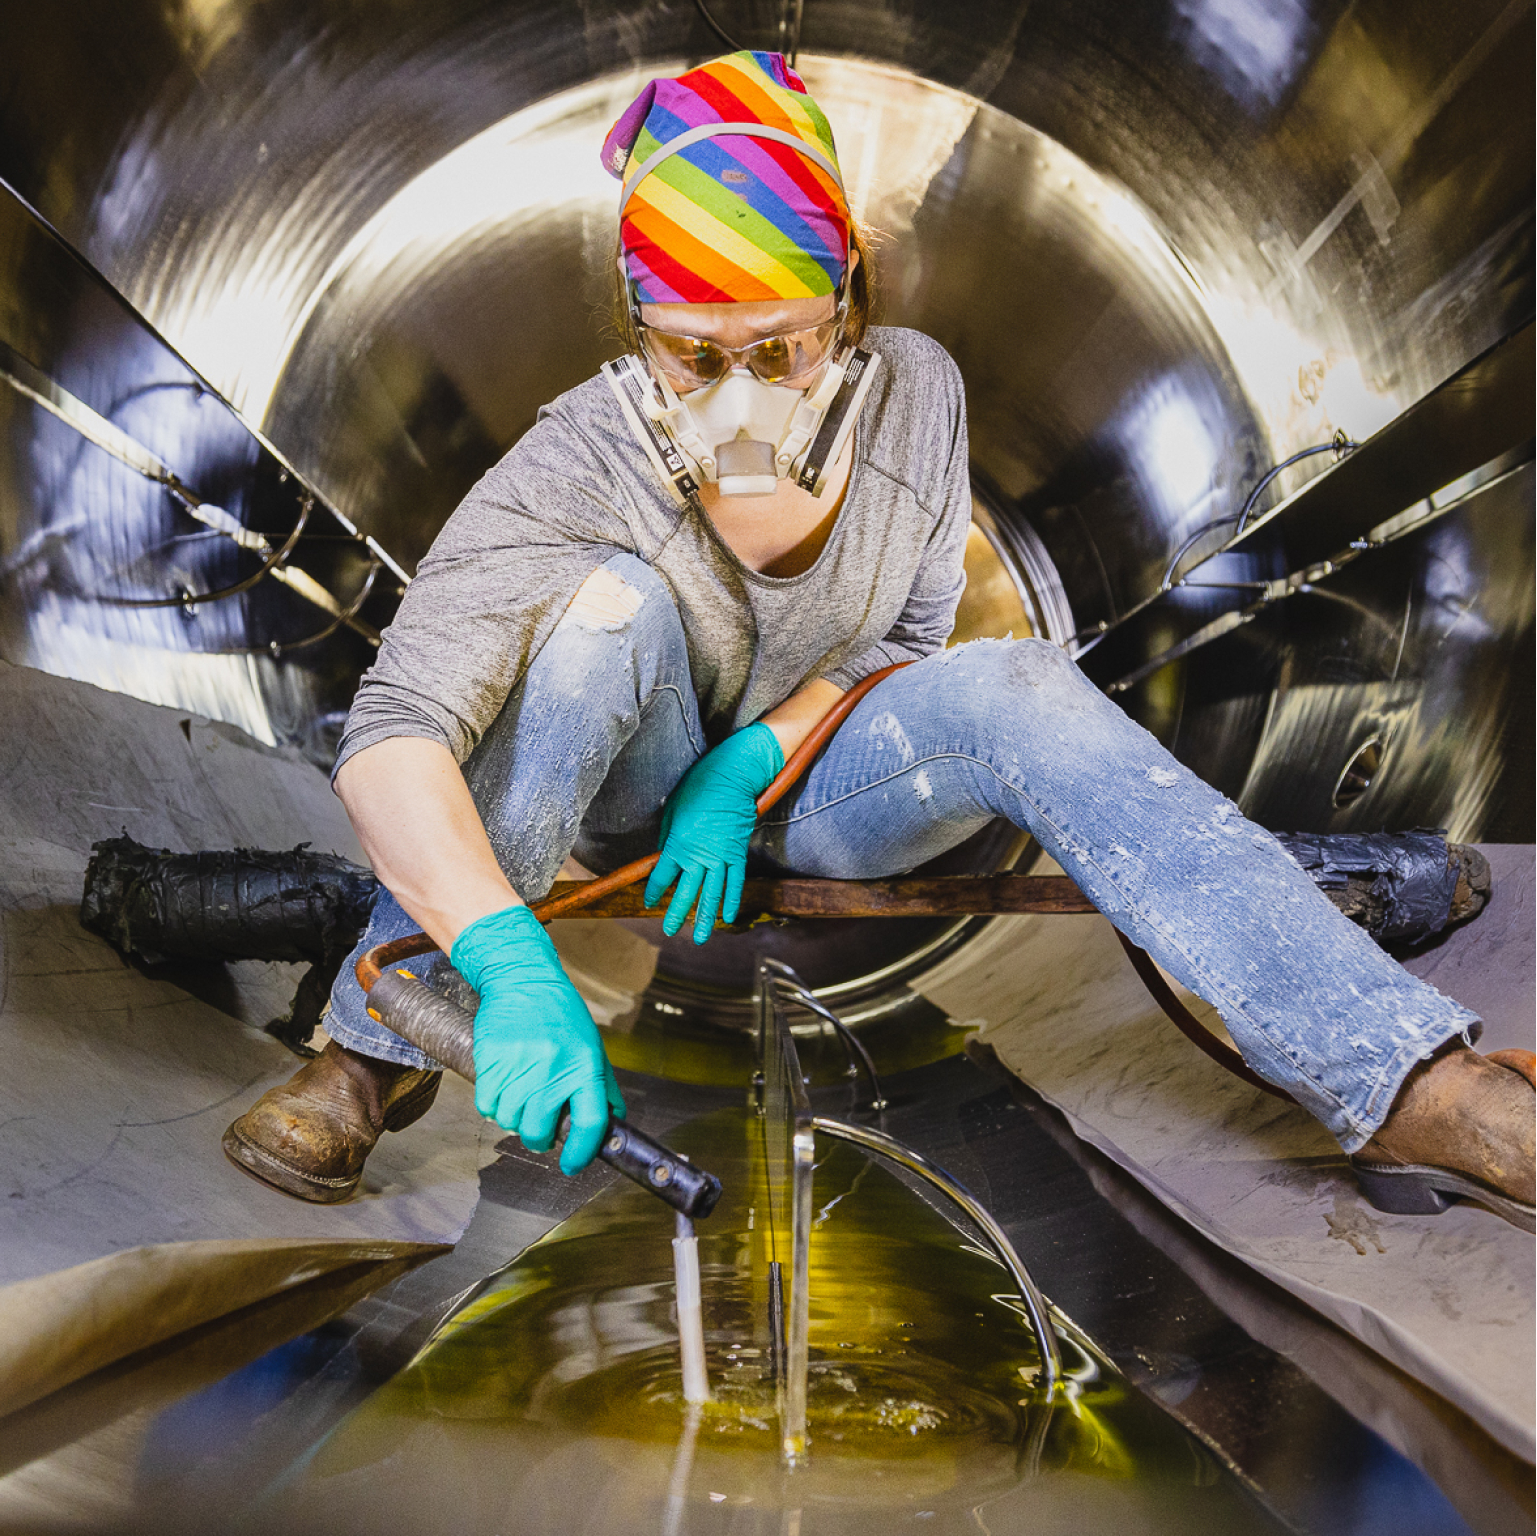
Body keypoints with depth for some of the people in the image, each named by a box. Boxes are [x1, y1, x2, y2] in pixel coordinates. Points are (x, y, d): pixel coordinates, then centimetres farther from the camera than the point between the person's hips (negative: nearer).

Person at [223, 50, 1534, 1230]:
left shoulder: (914, 396, -16)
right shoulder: (579, 469, -26)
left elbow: (910, 640, -6)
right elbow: (391, 741, -35)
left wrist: (752, 761, -22)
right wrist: (516, 970, -50)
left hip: (817, 791, 2)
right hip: (633, 794, -2)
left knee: (1016, 686, -28)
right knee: (613, 601, -33)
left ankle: (1405, 1087, -31)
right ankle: (384, 1049, -23)